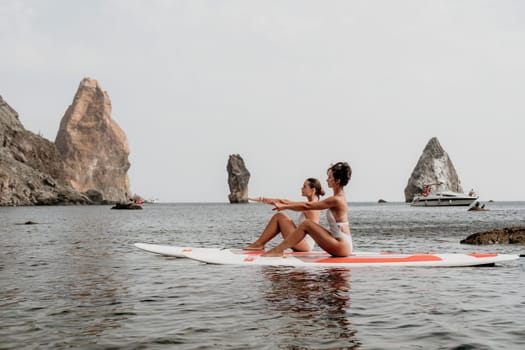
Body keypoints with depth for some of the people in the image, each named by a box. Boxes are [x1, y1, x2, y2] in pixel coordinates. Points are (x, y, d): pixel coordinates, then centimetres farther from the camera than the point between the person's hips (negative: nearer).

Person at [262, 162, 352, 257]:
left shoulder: (336, 200, -15)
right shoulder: (338, 198, 14)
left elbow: (307, 206, -13)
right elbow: (309, 204, 18)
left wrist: (284, 206, -6)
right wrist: (286, 204, 18)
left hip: (342, 247, -9)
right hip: (343, 246, 9)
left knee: (306, 224, -13)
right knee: (307, 225, 7)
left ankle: (278, 250, -10)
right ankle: (279, 249, 5)